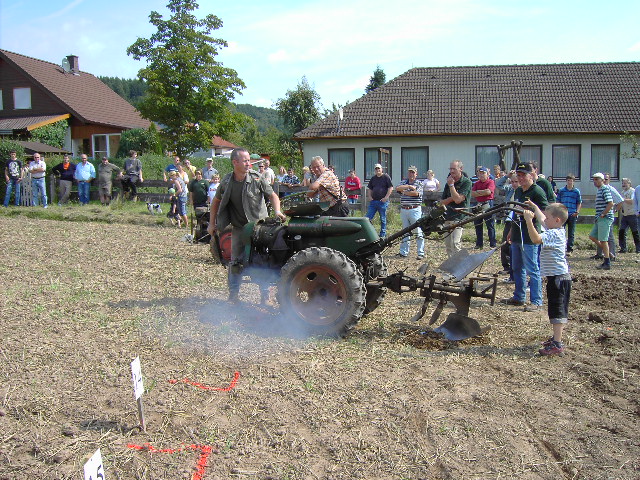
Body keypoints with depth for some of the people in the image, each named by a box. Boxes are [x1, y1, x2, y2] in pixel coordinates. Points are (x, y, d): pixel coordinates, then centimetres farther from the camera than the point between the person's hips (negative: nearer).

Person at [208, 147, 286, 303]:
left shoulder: (257, 178, -12)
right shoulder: (227, 182, -5)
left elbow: (272, 195, -3)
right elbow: (216, 201, 10)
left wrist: (277, 211, -21)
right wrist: (212, 224, 8)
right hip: (239, 228, 2)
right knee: (236, 262, 8)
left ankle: (265, 296, 15)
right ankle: (233, 295, 20)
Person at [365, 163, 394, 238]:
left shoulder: (386, 177, -1)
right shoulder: (373, 178, 16)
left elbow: (391, 188, -5)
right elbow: (369, 188, 23)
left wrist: (386, 197, -13)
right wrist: (369, 196, 7)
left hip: (382, 201, -5)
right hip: (373, 201, 5)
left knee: (383, 219, 4)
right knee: (368, 218, 0)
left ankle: (383, 235, 12)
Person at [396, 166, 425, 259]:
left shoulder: (419, 183, 2)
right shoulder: (403, 182, 14)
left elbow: (416, 193, -16)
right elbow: (397, 188, -7)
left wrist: (404, 191, -4)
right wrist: (409, 186, -15)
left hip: (415, 210, -4)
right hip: (404, 210, 5)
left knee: (418, 232, -5)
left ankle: (421, 253, 0)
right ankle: (404, 252, 17)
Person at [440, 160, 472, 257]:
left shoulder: (466, 182, -6)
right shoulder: (448, 182, 14)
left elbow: (458, 200, -17)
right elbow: (442, 202, 11)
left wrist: (451, 185, -12)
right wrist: (451, 198, -7)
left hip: (459, 217, -7)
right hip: (447, 217, 7)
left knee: (455, 244, -17)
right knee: (448, 244, 10)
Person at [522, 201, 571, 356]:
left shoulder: (554, 234, -18)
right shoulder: (556, 230, 12)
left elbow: (536, 239, -34)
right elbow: (541, 219, 29)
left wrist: (528, 220, -32)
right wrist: (534, 207, 40)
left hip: (558, 278, -11)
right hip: (559, 276, 11)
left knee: (557, 311, -9)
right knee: (558, 310, 19)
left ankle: (557, 345, -8)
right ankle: (556, 338, 31)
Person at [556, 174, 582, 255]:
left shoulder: (576, 191, 5)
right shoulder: (561, 190, 6)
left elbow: (579, 203, 8)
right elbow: (558, 202, 11)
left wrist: (577, 211, -6)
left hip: (572, 215, 0)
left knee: (571, 233, 5)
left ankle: (569, 250, 11)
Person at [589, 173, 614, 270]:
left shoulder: (605, 189, -11)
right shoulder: (599, 190, 18)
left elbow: (610, 203, -21)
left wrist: (603, 214, -17)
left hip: (605, 218, -10)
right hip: (599, 219, 10)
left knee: (603, 240, -7)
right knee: (592, 237, 12)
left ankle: (607, 263, -2)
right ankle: (606, 252, 22)